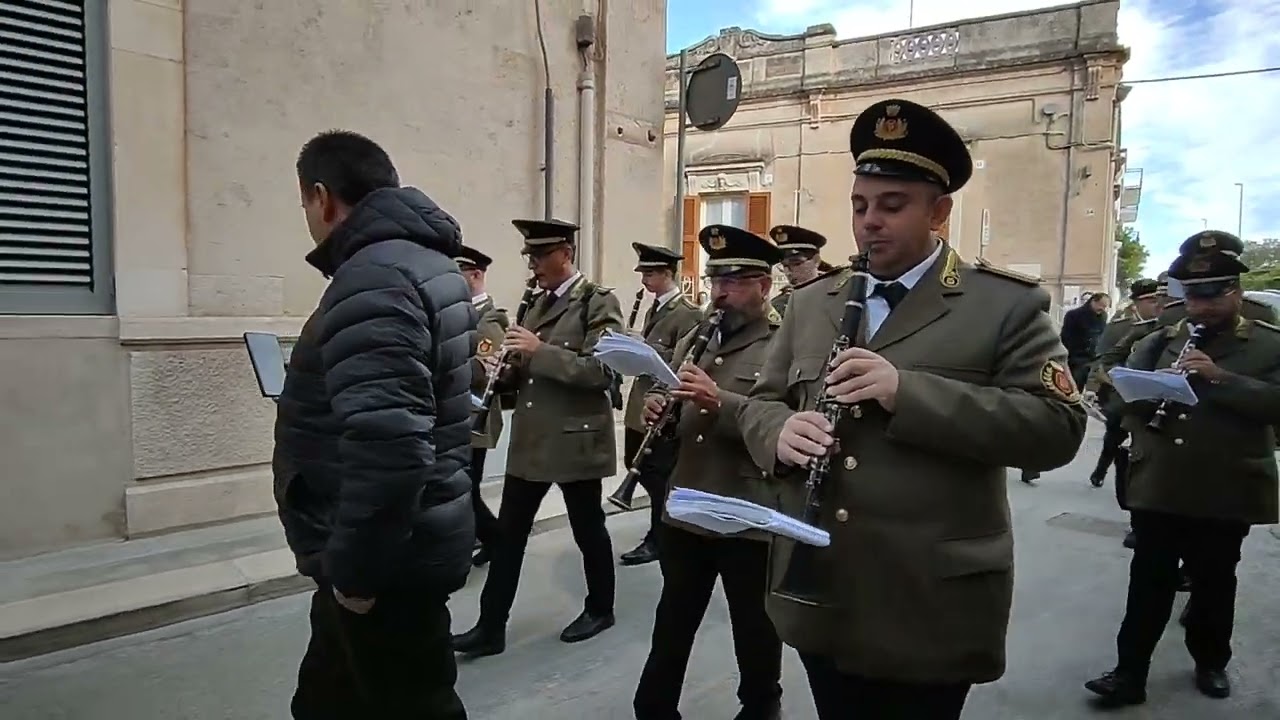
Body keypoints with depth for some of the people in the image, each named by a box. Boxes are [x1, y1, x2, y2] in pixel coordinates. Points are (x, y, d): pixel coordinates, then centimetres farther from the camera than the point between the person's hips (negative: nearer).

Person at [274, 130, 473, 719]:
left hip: (388, 561, -10)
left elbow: (387, 445, -32)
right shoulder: (426, 261, 11)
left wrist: (353, 567, -21)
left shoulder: (371, 279, -23)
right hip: (407, 543, 10)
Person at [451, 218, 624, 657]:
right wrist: (508, 366, -2)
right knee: (508, 532, 8)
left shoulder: (599, 302, -10)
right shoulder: (539, 303, 13)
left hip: (576, 437, -7)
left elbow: (602, 371, -20)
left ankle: (600, 609, 30)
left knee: (588, 529, 9)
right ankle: (491, 627, 17)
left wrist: (539, 350, -23)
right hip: (529, 439, 7)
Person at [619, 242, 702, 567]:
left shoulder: (688, 312, -13)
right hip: (643, 404, 9)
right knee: (639, 465, 14)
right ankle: (665, 526, 31)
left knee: (659, 474, 1)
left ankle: (658, 539, 15)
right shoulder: (654, 308, 15)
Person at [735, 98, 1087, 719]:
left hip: (932, 610, -4)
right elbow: (760, 401, 10)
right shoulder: (810, 303, 9)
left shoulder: (1009, 305, -5)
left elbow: (1057, 425, -14)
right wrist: (781, 431, -15)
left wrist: (908, 391, -25)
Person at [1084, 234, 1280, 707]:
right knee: (1148, 584, 5)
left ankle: (1211, 663, 36)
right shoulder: (1159, 341, 10)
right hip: (1157, 488, 1)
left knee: (1214, 585, 15)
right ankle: (1129, 673, 11)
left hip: (1227, 494, -1)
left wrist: (1219, 376, -22)